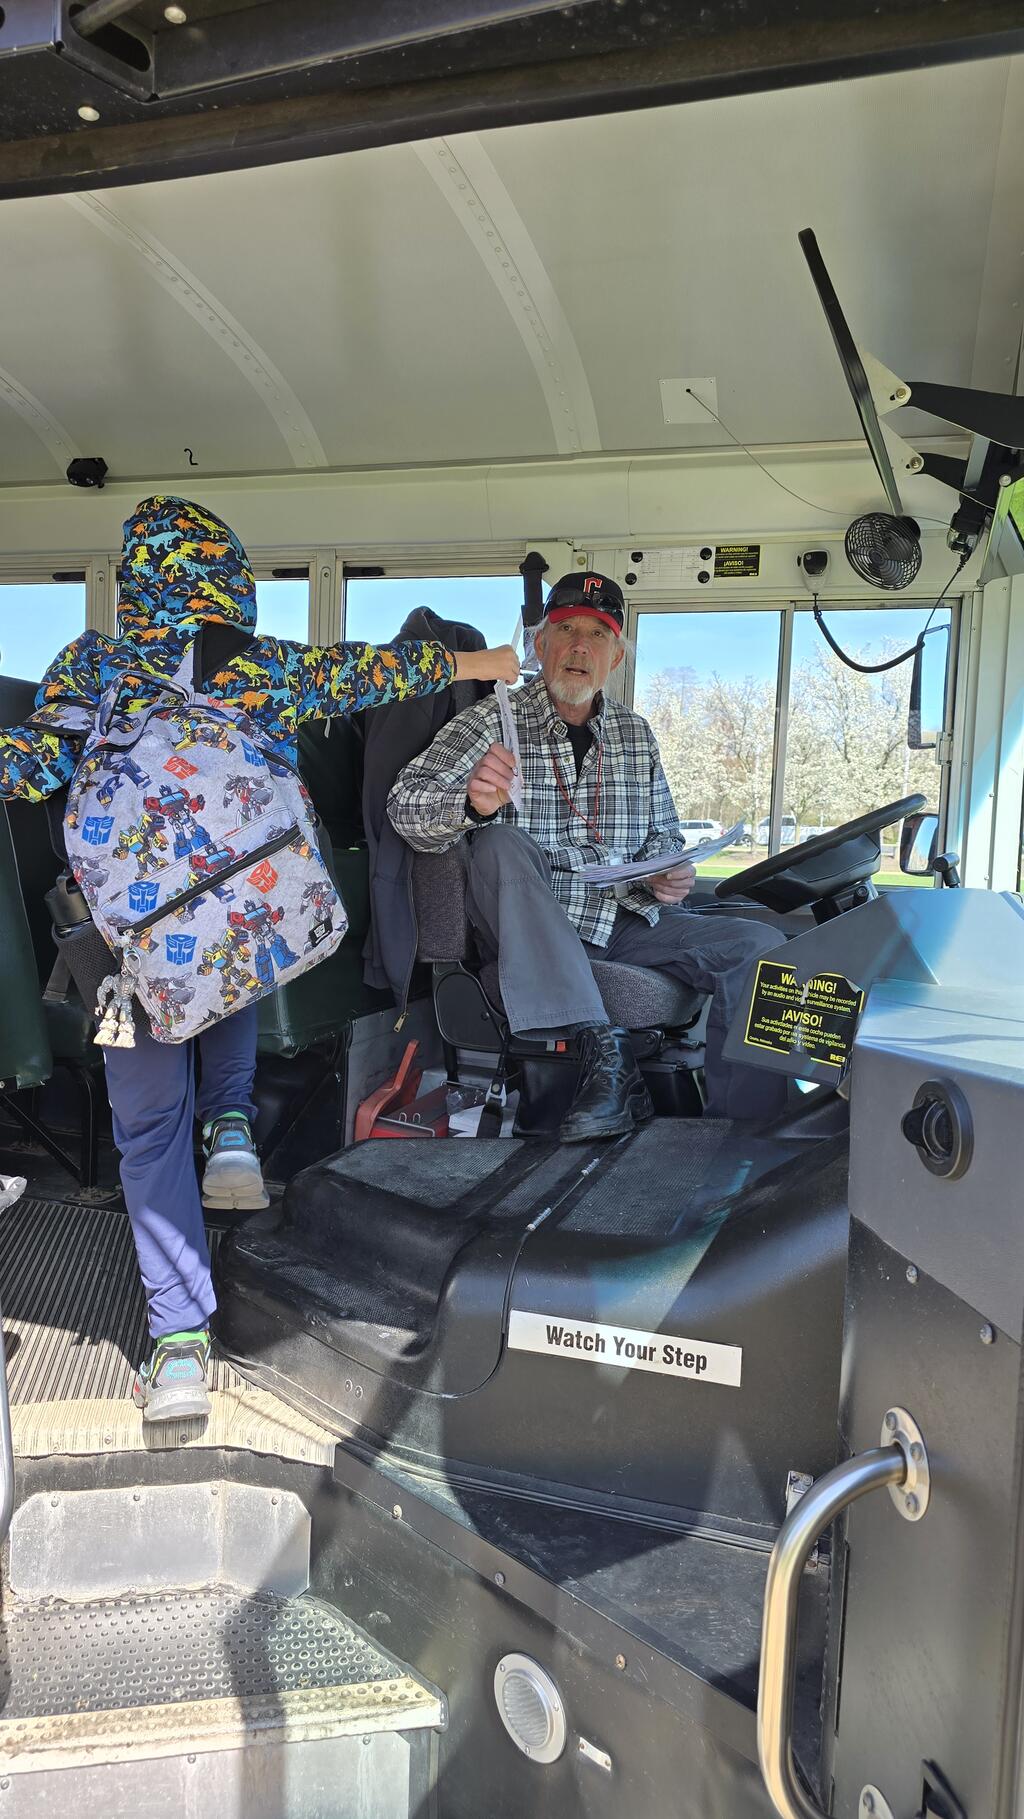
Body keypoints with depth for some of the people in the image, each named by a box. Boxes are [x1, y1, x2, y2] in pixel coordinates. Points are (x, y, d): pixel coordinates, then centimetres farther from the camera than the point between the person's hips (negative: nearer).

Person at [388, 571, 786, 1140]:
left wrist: (666, 873, -4)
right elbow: (405, 805, -14)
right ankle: (602, 1051, -38)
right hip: (533, 931, -3)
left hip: (629, 921, 4)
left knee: (760, 944, -16)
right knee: (500, 846, -33)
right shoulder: (493, 721, -2)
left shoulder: (636, 733, 14)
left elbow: (663, 832, 21)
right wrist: (471, 802, -37)